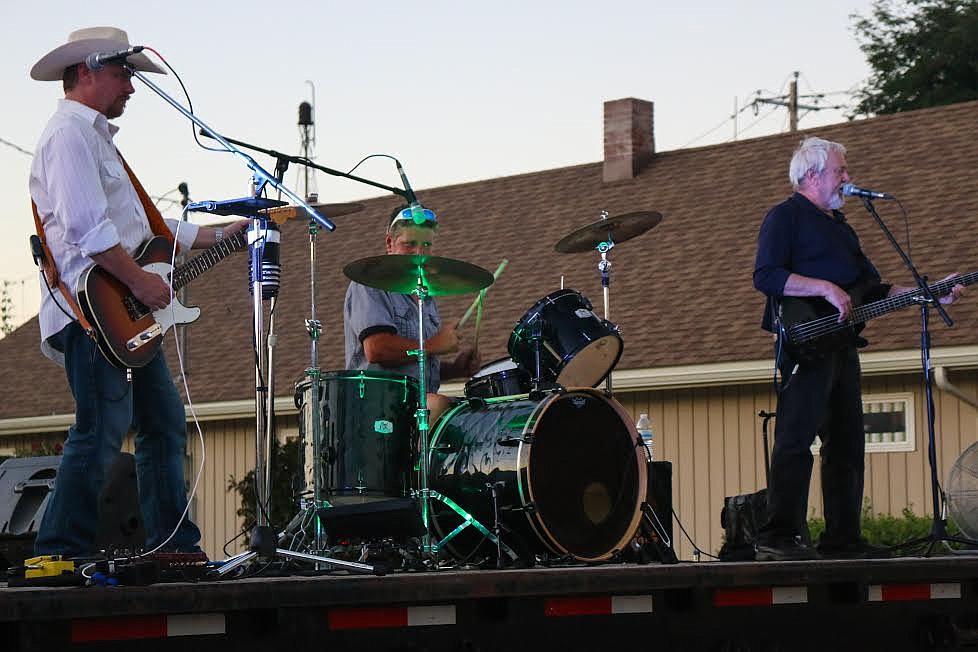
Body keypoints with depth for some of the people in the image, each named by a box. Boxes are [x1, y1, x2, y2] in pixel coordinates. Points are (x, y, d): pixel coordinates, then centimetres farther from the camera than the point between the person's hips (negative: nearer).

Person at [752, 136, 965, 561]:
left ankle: (842, 538, 11)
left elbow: (872, 289, 27)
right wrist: (825, 288, -20)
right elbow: (765, 276, -15)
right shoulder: (786, 216, -1)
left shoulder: (840, 226, 26)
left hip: (842, 346, 9)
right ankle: (779, 537, -17)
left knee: (847, 445, 8)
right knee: (796, 440, -14)